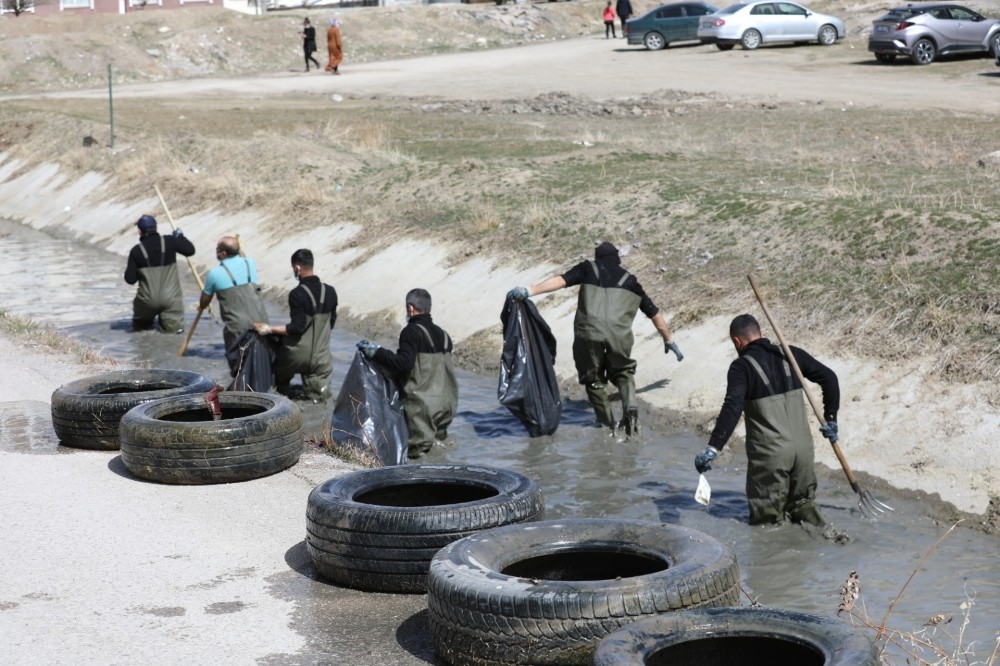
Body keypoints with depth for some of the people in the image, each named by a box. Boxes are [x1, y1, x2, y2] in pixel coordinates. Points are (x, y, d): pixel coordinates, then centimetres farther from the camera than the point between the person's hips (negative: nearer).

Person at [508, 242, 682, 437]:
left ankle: (608, 427, 17)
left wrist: (529, 291, -6)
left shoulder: (589, 268, 21)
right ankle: (630, 407, -1)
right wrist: (669, 340, 45)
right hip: (619, 334, 1)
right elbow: (654, 313, 33)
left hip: (588, 333, -1)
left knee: (593, 379, 18)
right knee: (623, 373, 25)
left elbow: (561, 280, 2)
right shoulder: (629, 280, 27)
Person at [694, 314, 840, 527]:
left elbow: (732, 408, -22)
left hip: (768, 453, -5)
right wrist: (830, 418, 17)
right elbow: (829, 377, 9)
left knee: (767, 521, 6)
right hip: (802, 447, 5)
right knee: (804, 503, 22)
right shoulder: (790, 355, 8)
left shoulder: (741, 367, -8)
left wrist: (712, 448, -27)